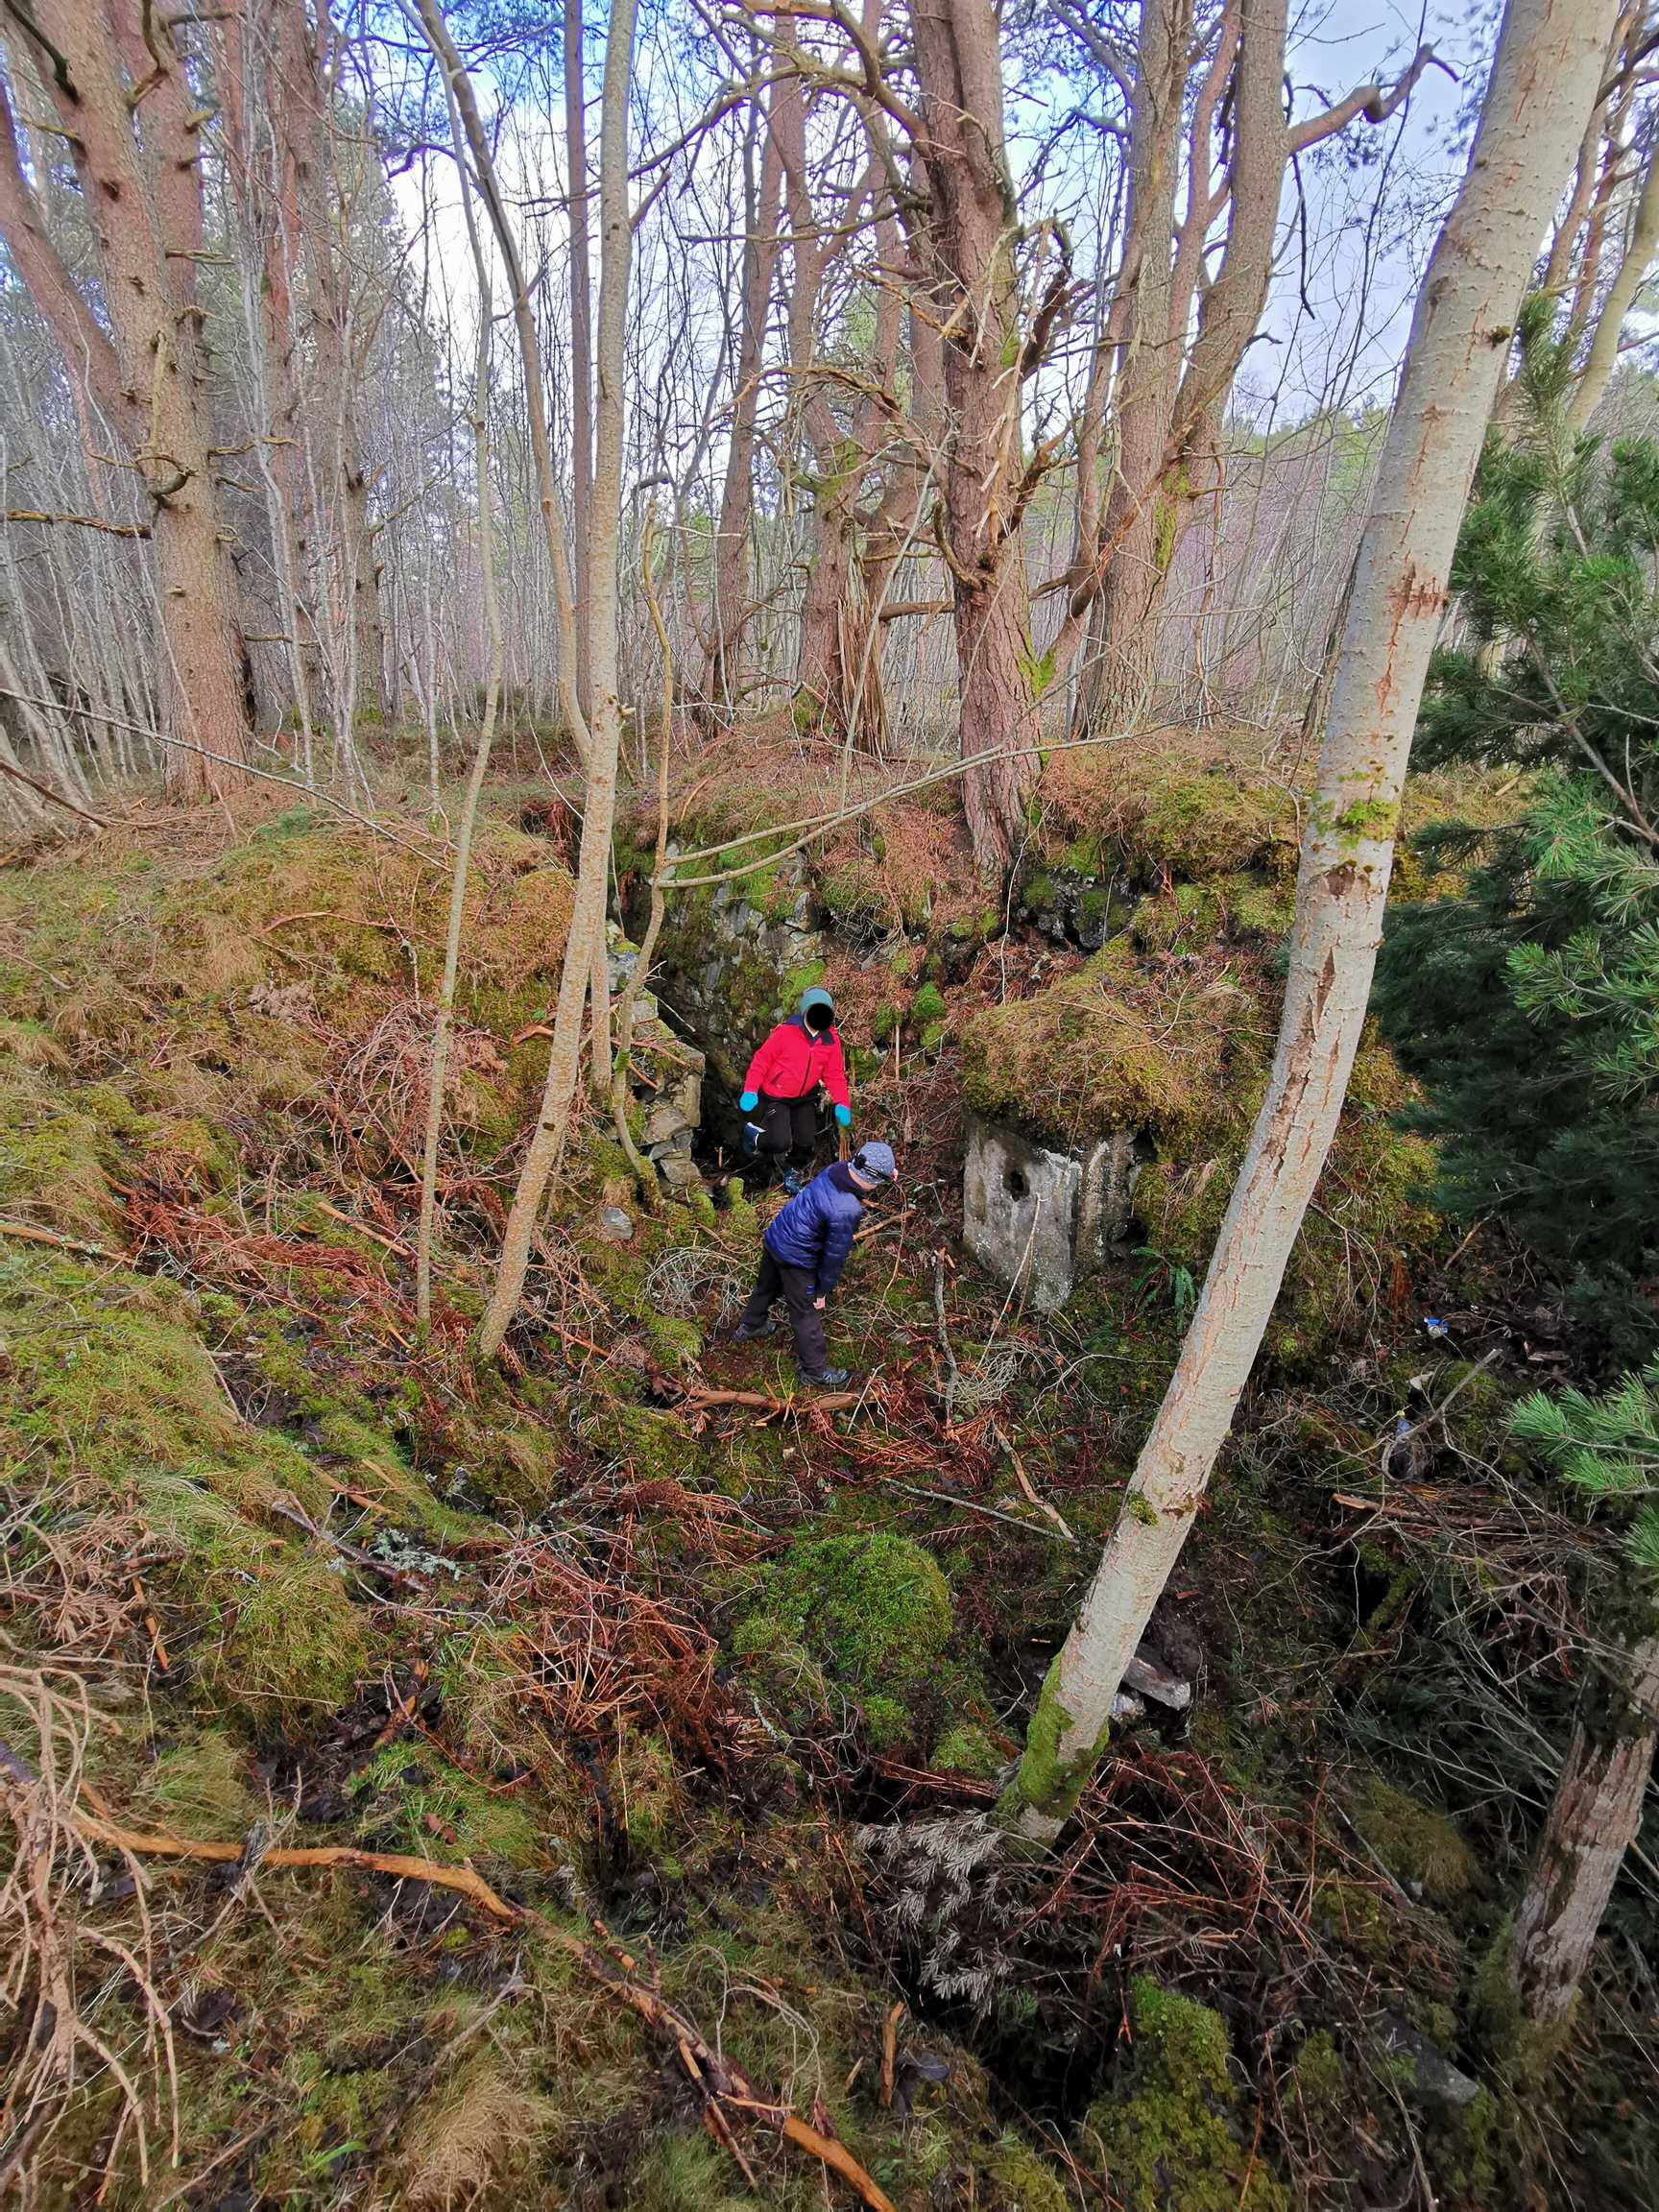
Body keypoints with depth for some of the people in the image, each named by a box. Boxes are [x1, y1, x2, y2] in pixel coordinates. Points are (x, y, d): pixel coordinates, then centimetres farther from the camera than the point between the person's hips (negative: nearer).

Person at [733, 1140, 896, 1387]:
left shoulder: (837, 1169, -13)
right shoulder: (846, 1212, -35)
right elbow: (835, 1255, -21)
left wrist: (885, 1172, -3)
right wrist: (823, 1290, -7)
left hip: (773, 1237, 8)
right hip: (795, 1259, -8)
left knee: (766, 1286, 32)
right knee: (806, 1315, 12)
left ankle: (750, 1327, 58)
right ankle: (815, 1371, 30)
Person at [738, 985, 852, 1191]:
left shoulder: (831, 1040, -4)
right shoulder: (786, 1032, -17)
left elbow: (835, 1074, 2)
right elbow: (762, 1060, -10)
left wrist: (841, 1104, -9)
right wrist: (750, 1090, -17)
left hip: (805, 1099, 5)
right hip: (776, 1097, -5)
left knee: (806, 1142, 3)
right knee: (781, 1143, -17)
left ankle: (794, 1175, 32)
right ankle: (754, 1134, 17)